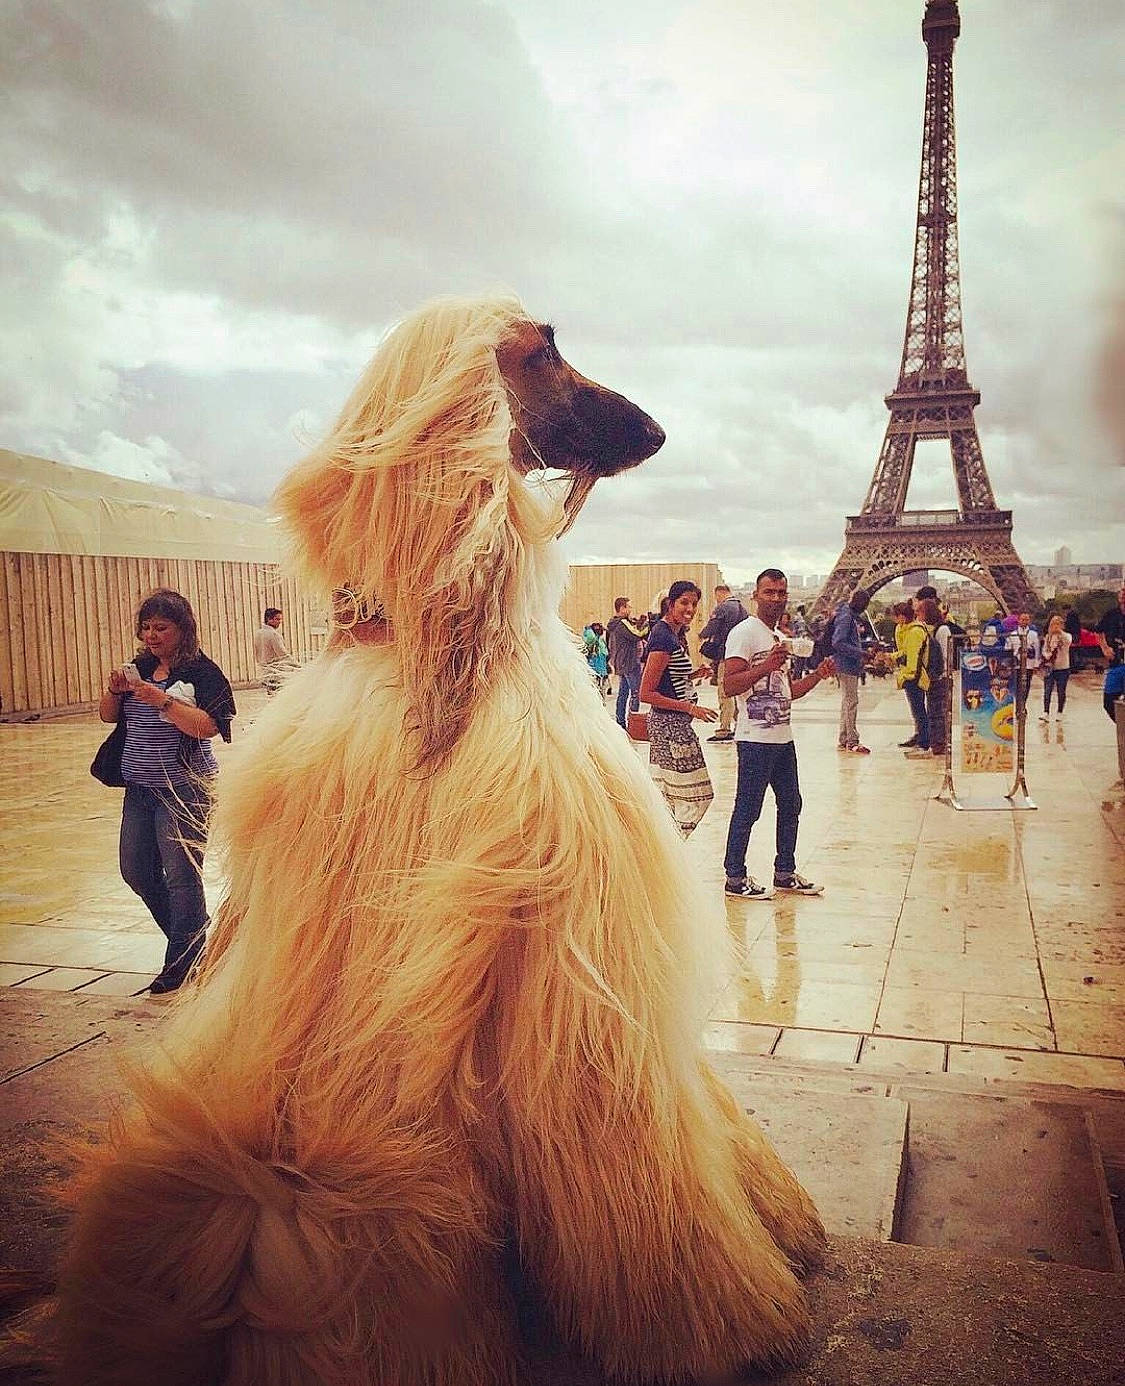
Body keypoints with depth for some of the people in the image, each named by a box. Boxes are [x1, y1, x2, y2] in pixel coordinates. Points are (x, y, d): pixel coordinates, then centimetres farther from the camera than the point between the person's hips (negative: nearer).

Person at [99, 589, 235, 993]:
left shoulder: (202, 672, -11)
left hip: (184, 789, -8)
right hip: (139, 787, 8)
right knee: (135, 870, 14)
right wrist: (115, 690, -6)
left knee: (181, 876, -3)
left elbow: (209, 727, -21)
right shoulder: (140, 668, 10)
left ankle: (183, 962, 12)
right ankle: (187, 938, 32)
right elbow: (107, 716, 14)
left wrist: (163, 701, -28)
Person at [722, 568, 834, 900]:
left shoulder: (779, 638, 19)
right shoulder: (745, 632, -10)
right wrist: (767, 666, -30)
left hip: (783, 736, 9)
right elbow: (731, 685, -19)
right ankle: (735, 878, 7)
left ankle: (785, 873, 25)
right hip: (755, 738, -9)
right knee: (748, 809, -3)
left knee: (790, 804, 14)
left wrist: (817, 675, 9)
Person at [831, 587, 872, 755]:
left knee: (847, 702, 13)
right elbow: (838, 643, -23)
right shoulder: (845, 617, -16)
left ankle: (842, 741, 18)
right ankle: (852, 741, -1)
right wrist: (860, 653, -22)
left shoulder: (852, 616, 15)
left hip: (851, 666, 10)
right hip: (847, 665, -10)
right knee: (851, 702, -6)